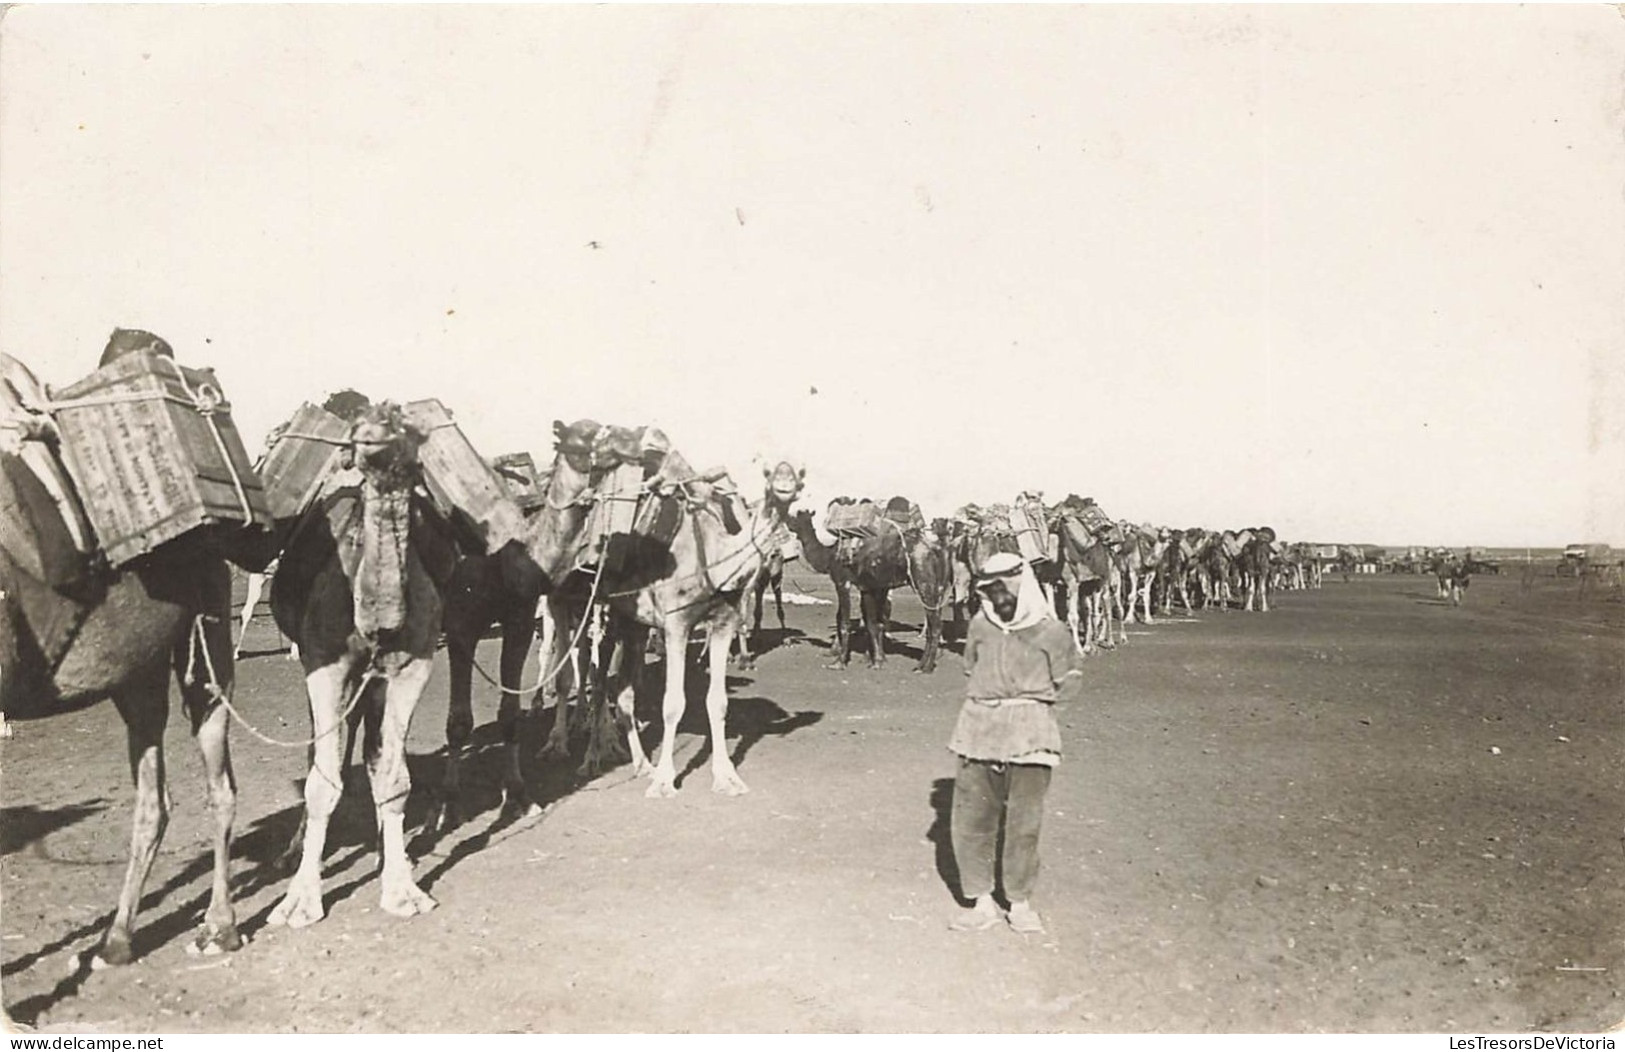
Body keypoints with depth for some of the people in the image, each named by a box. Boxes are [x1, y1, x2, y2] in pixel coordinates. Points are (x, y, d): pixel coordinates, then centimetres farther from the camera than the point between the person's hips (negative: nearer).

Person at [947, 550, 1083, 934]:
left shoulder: (1049, 632, -3)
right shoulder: (980, 626, 6)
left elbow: (1069, 683, 5)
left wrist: (1034, 698, -2)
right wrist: (984, 701, 11)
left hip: (1029, 733, -3)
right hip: (980, 730, 4)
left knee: (1024, 823, 0)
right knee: (969, 819, 3)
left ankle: (1020, 905, 17)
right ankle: (982, 902, 16)